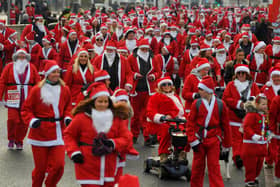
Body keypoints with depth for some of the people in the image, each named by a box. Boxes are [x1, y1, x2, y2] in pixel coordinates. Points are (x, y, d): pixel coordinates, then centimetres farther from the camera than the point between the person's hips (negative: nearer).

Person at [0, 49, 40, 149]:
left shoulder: (31, 67, 7)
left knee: (23, 122, 3)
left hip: (27, 99, 1)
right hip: (13, 98, -1)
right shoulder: (9, 67, 4)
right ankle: (11, 139, 14)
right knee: (12, 119, -9)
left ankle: (19, 141, 20)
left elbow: (37, 83, 6)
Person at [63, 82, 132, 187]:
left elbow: (126, 138, 2)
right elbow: (69, 134, 6)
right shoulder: (82, 117, -5)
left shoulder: (117, 118, 2)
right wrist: (73, 152, -7)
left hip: (109, 169, 3)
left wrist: (113, 144, -17)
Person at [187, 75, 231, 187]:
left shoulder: (220, 105, -2)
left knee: (214, 167, -2)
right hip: (199, 140, 1)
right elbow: (190, 123, 0)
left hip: (214, 141, -1)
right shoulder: (196, 104, -3)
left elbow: (226, 125, 5)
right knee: (197, 166, 9)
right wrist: (193, 141, -8)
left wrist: (226, 145, 8)